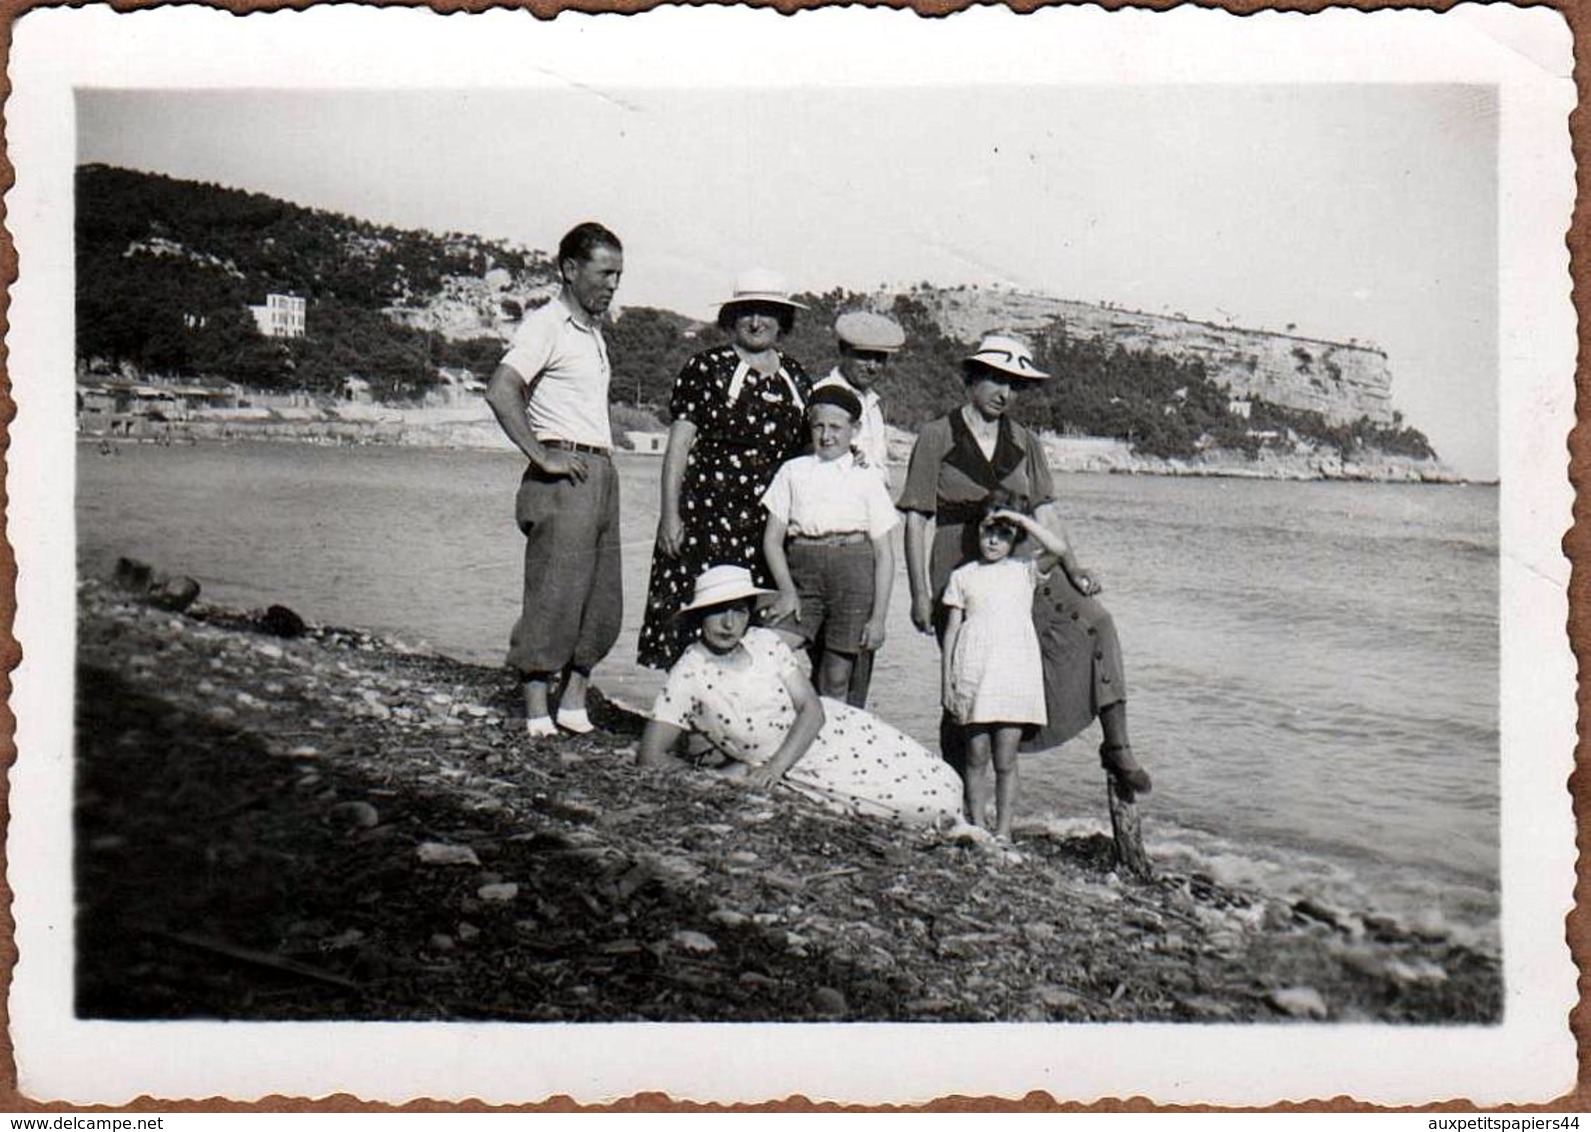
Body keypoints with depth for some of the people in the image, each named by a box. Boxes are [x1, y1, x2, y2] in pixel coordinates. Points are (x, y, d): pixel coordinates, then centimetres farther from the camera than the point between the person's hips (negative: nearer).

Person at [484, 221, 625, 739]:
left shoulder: (593, 332, 20)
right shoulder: (546, 324, -8)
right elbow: (500, 392, -21)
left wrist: (601, 459, 16)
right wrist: (541, 457, -19)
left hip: (602, 475, 9)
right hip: (565, 478, -9)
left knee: (604, 604, 9)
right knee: (554, 599, -8)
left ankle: (573, 703, 17)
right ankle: (537, 714, -3)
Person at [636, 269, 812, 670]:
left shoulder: (796, 378, 15)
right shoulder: (707, 368, 2)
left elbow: (806, 452, 24)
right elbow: (679, 444, -2)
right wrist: (670, 514, -8)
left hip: (772, 527, 4)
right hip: (708, 514, -4)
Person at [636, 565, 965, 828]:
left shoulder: (764, 642, -7)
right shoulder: (688, 675, -16)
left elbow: (812, 709, -9)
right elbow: (651, 755, -17)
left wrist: (775, 766, -24)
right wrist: (720, 778, -21)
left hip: (833, 730, 3)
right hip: (801, 773, -3)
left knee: (940, 791, -6)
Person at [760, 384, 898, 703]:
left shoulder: (866, 479, 8)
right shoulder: (793, 472, 12)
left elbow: (884, 554, 6)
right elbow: (772, 539, 9)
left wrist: (878, 617, 0)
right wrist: (787, 590, -5)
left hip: (852, 572, -1)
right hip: (801, 571, 1)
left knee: (837, 681, 1)